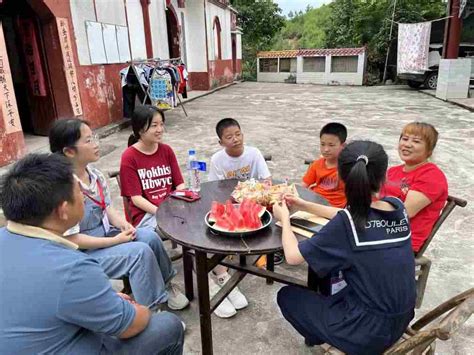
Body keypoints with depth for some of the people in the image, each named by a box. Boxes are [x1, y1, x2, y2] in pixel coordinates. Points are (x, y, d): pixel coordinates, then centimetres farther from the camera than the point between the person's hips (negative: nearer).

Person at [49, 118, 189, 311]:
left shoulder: (94, 174, -4)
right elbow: (72, 239, -23)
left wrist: (122, 223, -12)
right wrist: (115, 241, -19)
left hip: (104, 233, 7)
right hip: (83, 252, -7)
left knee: (149, 236, -10)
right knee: (140, 252, -21)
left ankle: (165, 283, 12)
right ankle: (152, 310, -3)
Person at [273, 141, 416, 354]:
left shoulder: (346, 225, -26)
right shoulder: (398, 207, -7)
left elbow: (293, 256, -17)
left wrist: (285, 218, -1)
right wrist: (305, 206, 12)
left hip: (368, 333, -7)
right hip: (400, 321, 7)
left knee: (287, 296, 14)